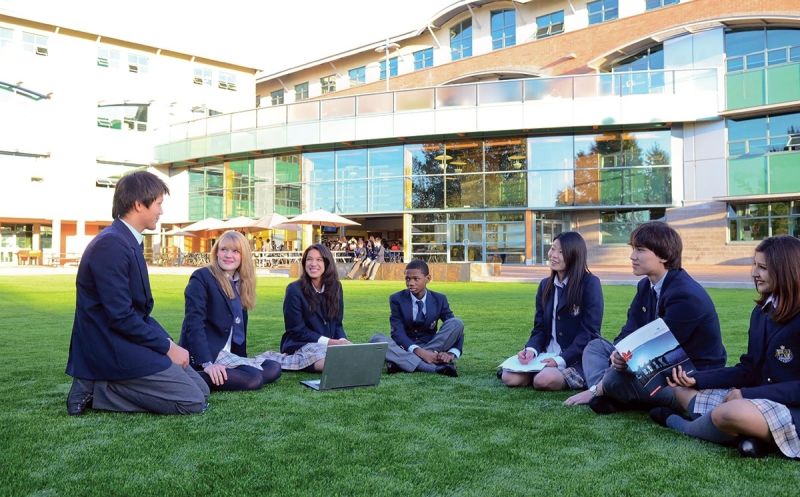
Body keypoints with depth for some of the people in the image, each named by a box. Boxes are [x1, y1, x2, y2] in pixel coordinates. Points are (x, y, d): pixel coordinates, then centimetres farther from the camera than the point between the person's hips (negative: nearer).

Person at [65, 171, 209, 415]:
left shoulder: (128, 241, 11)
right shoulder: (111, 244, -20)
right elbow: (120, 317, -23)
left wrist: (168, 342, 2)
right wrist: (168, 347, -14)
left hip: (126, 341, 10)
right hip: (113, 349, -10)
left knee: (201, 389, 8)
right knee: (193, 401, -11)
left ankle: (101, 383, 9)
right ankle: (97, 389, -4)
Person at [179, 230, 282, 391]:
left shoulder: (240, 284, 17)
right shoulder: (201, 278, -7)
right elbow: (194, 323, -17)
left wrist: (242, 358, 6)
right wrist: (207, 363, -27)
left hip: (229, 355, 8)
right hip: (205, 355, -8)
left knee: (274, 369, -7)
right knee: (253, 379, -25)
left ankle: (215, 378, -14)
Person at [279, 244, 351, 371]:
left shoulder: (335, 287, 6)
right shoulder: (294, 289, -9)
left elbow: (337, 323, 11)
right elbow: (297, 330, -12)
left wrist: (342, 340, -12)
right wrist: (329, 341, -19)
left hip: (331, 343, 5)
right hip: (301, 345, -5)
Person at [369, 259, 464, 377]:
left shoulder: (439, 299, 1)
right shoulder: (397, 299, -3)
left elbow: (456, 327, -6)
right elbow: (398, 332, -14)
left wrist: (452, 354, -28)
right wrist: (418, 351, -33)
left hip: (432, 348, 1)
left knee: (457, 322, -22)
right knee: (376, 340, -29)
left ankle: (402, 363, -29)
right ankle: (437, 367, -43)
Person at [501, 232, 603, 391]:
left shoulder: (590, 283, -6)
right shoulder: (545, 285, 12)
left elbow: (589, 331, -11)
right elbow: (539, 326, 10)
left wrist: (561, 360, -19)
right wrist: (531, 349, -12)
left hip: (578, 360, -4)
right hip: (548, 357, 5)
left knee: (543, 380, -31)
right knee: (510, 377, -18)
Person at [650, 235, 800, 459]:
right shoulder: (761, 312, 9)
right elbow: (747, 370, 9)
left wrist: (746, 394, -21)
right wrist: (696, 379, -1)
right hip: (759, 401, 8)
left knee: (731, 414, -34)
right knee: (683, 391, 8)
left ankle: (676, 422, -2)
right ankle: (749, 433, -7)